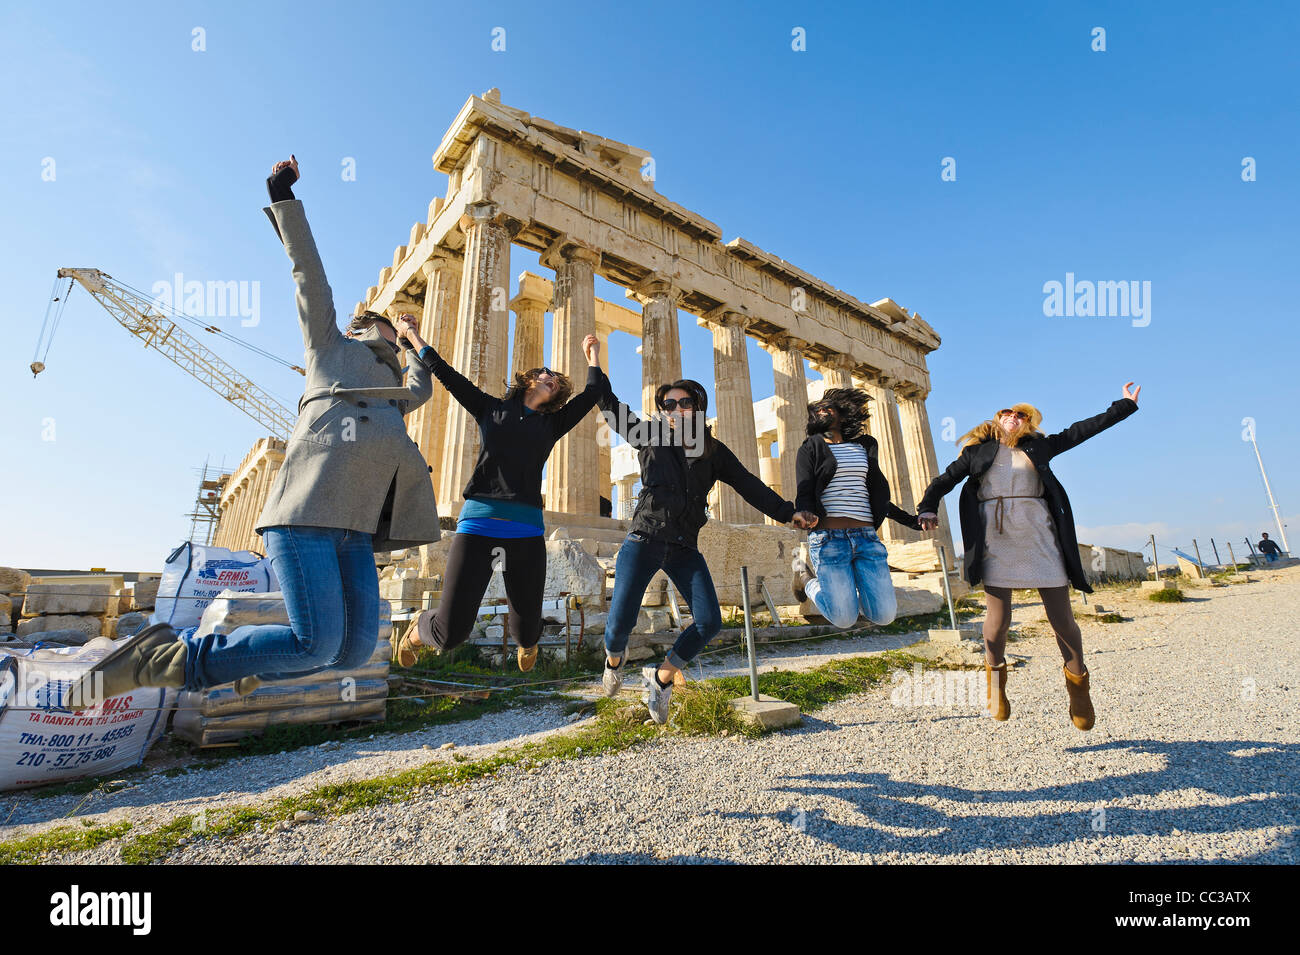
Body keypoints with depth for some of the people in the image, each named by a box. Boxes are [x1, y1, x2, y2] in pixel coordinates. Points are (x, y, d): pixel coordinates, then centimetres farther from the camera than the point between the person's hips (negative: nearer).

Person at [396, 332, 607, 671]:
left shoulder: (552, 424, 18)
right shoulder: (490, 408, 15)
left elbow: (595, 391, 17)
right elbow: (444, 371, 19)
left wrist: (592, 355, 30)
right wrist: (413, 336, 28)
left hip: (527, 532, 2)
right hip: (478, 523, -1)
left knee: (526, 633, 5)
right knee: (450, 632, -7)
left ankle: (526, 641, 45)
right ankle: (419, 629, 31)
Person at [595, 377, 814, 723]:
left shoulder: (714, 452, 10)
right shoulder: (650, 437, 6)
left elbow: (750, 486, 7)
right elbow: (612, 408, 12)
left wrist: (788, 512, -1)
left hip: (684, 549, 2)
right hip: (645, 540, -2)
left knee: (709, 622, -13)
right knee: (619, 623, -10)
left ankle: (661, 677, 13)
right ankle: (614, 659, 29)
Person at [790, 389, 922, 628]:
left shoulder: (864, 447, 21)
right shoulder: (810, 449, 9)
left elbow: (878, 496, 25)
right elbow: (803, 494, -4)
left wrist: (911, 520, 19)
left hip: (866, 537, 4)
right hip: (828, 536, -4)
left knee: (884, 616, -8)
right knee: (844, 619, -11)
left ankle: (849, 586, 21)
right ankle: (805, 578, 17)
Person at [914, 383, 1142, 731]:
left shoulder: (1039, 446, 21)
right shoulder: (978, 451, 16)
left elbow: (1082, 430, 25)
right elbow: (945, 480, 12)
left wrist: (1124, 405, 26)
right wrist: (928, 507, -4)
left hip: (1037, 531, 2)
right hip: (994, 534, -2)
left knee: (1061, 616, 1)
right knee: (998, 617, -5)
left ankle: (1077, 681, 23)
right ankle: (995, 673, 19)